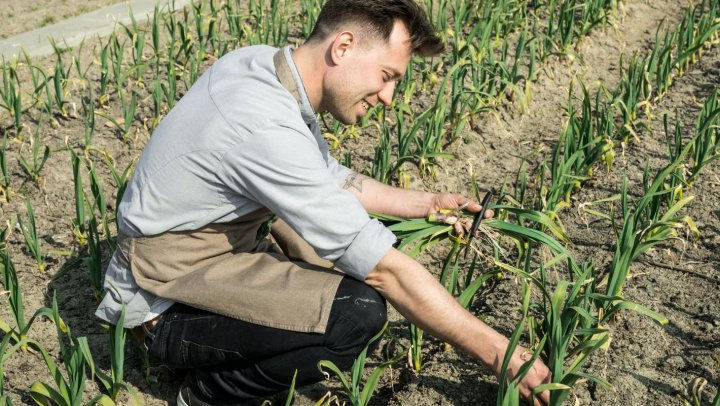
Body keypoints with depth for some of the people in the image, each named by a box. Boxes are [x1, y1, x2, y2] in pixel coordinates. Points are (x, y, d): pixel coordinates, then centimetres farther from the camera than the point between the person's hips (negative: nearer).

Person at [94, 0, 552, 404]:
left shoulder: (265, 64, -4)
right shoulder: (268, 130, -32)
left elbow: (331, 178, 13)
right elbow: (386, 271, -29)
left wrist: (425, 203, 9)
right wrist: (499, 352, -20)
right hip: (164, 304, -9)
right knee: (359, 311, -27)